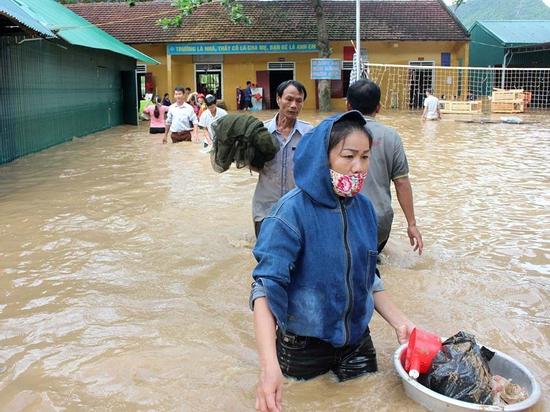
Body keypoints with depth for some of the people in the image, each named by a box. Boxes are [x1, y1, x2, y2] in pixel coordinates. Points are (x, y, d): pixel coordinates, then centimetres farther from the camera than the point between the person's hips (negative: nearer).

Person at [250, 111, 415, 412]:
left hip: (358, 342, 5)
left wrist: (399, 322, -1)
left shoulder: (363, 207, -2)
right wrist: (269, 364, -40)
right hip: (303, 348, -5)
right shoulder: (293, 211, -20)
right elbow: (266, 286, -28)